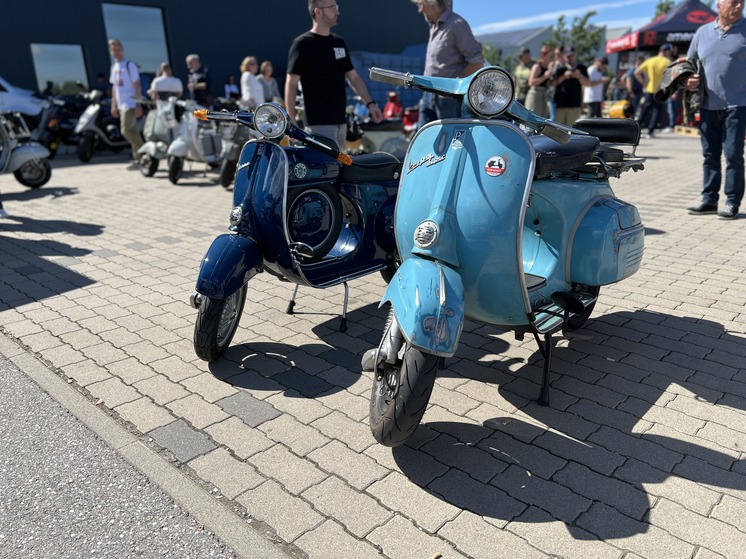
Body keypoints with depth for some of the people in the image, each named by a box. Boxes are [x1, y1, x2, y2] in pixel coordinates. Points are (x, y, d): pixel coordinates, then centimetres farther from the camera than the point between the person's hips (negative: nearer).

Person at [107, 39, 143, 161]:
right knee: (132, 131, 9)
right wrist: (114, 105, 17)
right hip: (121, 105, 7)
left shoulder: (129, 65, -7)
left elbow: (137, 86, -11)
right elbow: (114, 87, 20)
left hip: (130, 104, -7)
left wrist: (138, 104, -17)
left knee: (126, 130, -15)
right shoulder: (114, 66, 16)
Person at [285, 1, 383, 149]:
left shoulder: (339, 42, 16)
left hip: (340, 120, 7)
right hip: (319, 123, -7)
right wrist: (291, 122, -15)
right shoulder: (303, 44, -5)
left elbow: (353, 77, 19)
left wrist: (370, 103, 7)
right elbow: (291, 84, -8)